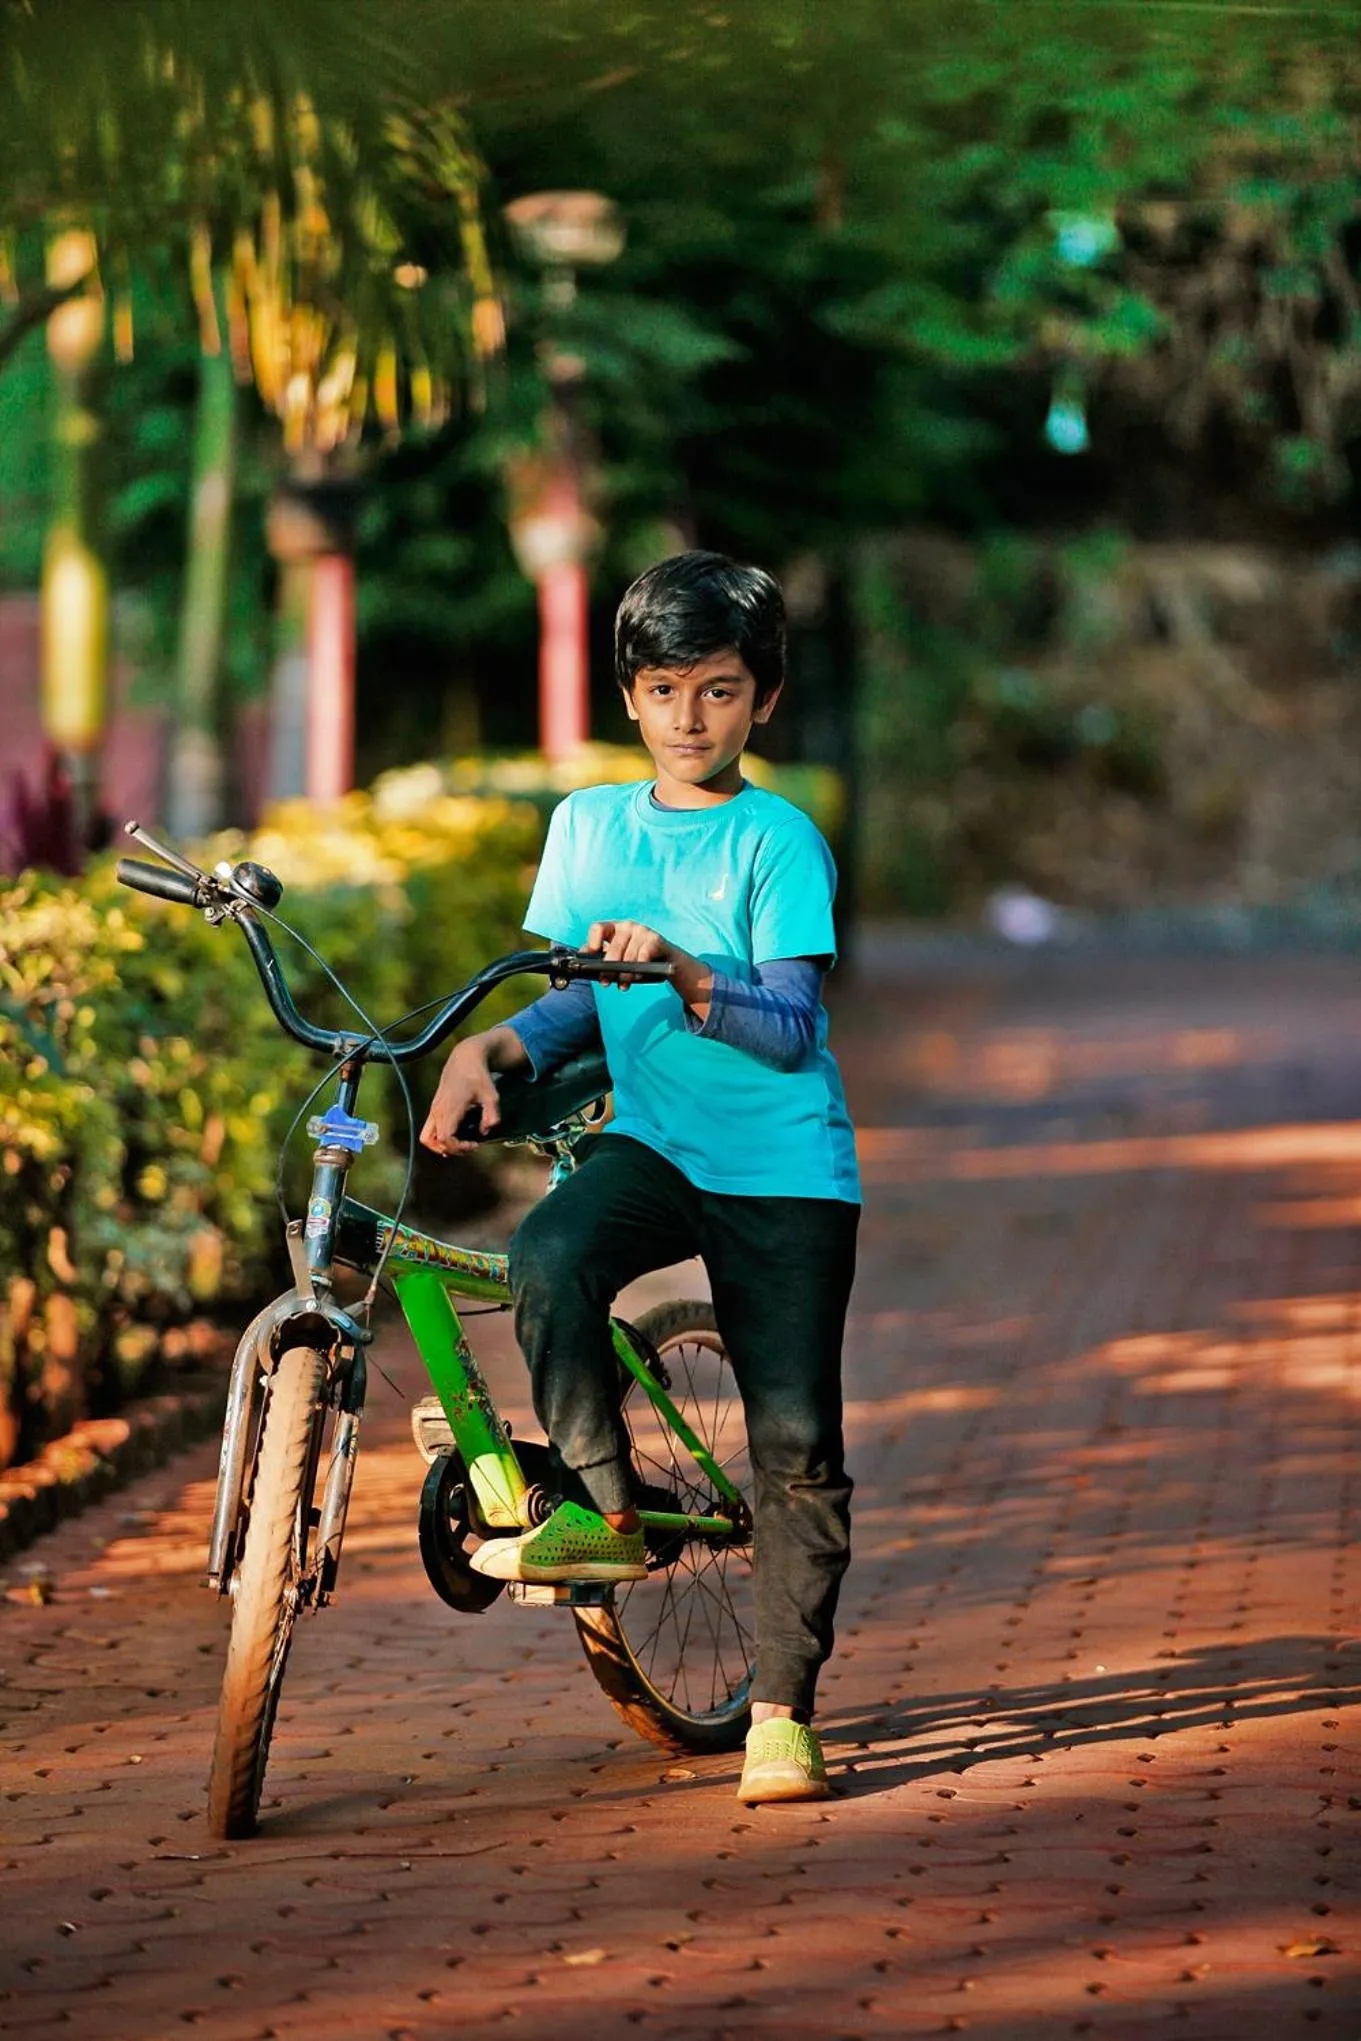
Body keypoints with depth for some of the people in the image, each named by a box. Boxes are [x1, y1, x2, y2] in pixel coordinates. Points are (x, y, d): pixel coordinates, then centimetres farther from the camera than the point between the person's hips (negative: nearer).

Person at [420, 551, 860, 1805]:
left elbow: (790, 1028, -11)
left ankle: (783, 1707, 8)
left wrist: (683, 973, -28)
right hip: (652, 1141, 3)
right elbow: (581, 998, 14)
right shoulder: (587, 824, 10)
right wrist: (493, 1048, -6)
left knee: (796, 1441, -5)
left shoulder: (779, 840, -4)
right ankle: (603, 1512, -13)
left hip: (784, 1168, -3)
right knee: (549, 1257, -31)